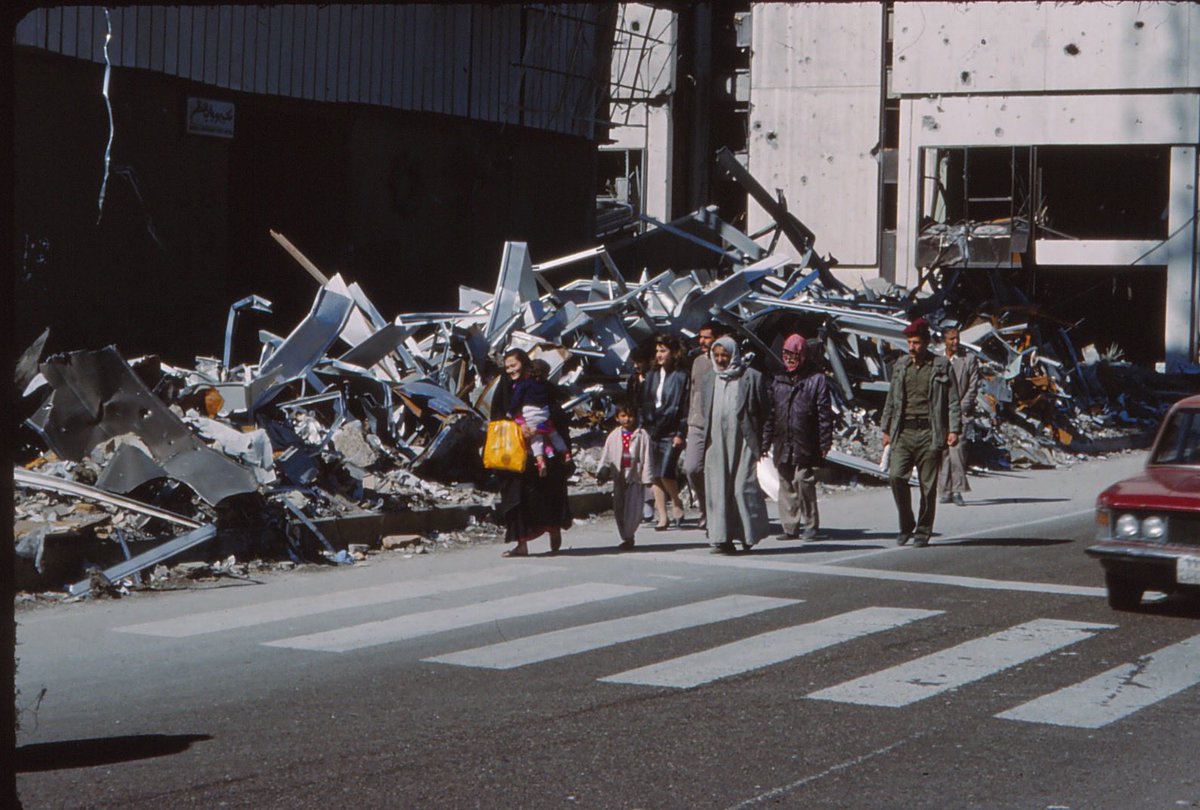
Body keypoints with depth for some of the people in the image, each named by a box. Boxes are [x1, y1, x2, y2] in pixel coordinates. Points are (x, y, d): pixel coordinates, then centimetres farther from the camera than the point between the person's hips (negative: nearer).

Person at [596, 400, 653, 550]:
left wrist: (647, 478, -6)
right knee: (618, 509, 6)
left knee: (633, 509, -9)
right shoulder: (613, 436, 9)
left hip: (635, 477, -4)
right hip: (619, 477, 4)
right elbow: (606, 456, 11)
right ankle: (626, 537, 16)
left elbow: (646, 458, -3)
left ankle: (628, 537, 0)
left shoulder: (642, 436, -1)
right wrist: (602, 472, 3)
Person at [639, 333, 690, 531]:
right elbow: (645, 404, 14)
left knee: (665, 473, -14)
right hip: (652, 431, 6)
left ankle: (676, 503, 12)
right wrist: (643, 426, 5)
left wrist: (680, 434, -12)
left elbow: (684, 408, -8)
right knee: (656, 475, 4)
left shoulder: (681, 377, -5)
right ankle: (662, 517, 9)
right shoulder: (651, 377, 13)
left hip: (671, 433, -6)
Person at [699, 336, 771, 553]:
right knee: (718, 489, -1)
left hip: (743, 443, -4)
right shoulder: (709, 380, 14)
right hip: (717, 444, 4)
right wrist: (706, 441, 12)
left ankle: (749, 535, 10)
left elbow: (763, 411, -1)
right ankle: (723, 538, 0)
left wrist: (761, 444, -5)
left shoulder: (751, 378, -1)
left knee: (744, 488, -5)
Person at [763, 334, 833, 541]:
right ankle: (790, 527, 12)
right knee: (786, 485, 6)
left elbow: (824, 413, -3)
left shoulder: (816, 380, 1)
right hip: (783, 445, 5)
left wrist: (825, 442, -8)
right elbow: (769, 414, 15)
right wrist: (765, 442, 11)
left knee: (804, 482, -10)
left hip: (806, 445, -5)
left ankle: (810, 525, 2)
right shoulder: (778, 382, 14)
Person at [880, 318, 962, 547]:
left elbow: (952, 400, 1)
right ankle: (906, 526, 5)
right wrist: (886, 429, 16)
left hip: (930, 433, -3)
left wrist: (954, 429, -8)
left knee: (928, 485, 0)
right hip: (903, 432, 3)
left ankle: (923, 532, 12)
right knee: (895, 476, -12)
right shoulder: (900, 365, 13)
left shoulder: (942, 366, 2)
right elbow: (891, 399, 19)